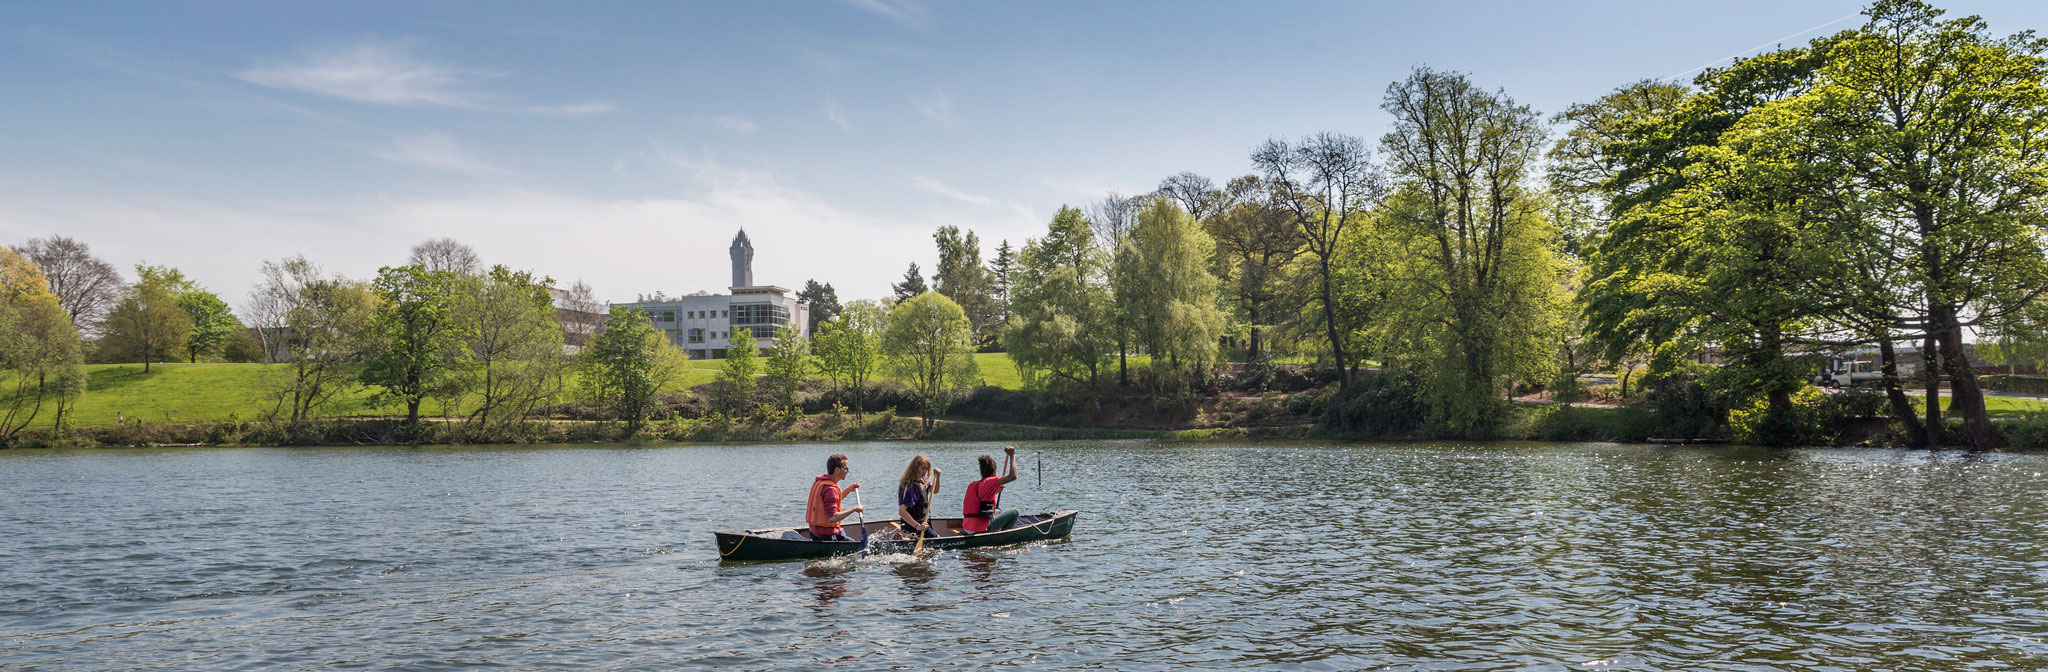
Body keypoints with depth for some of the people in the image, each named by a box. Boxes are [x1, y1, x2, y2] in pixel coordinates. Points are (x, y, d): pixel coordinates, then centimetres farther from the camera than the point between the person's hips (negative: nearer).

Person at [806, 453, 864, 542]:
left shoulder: (818, 482, 12)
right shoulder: (830, 488, -20)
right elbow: (832, 518, -27)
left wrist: (849, 489, 22)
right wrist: (854, 509, -20)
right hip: (826, 536, -10)